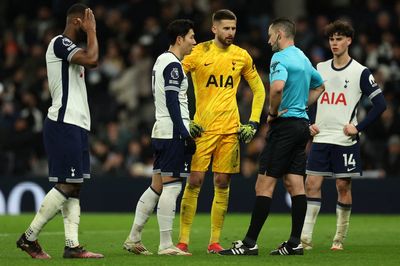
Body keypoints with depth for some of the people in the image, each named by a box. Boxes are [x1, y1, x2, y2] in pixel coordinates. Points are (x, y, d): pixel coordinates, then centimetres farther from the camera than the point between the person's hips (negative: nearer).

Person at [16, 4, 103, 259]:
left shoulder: (70, 48, 20)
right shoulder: (60, 43, -11)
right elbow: (92, 60, -25)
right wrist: (92, 32, -13)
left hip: (76, 125, 11)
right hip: (65, 125, -11)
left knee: (73, 187, 6)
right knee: (67, 185, -10)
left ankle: (72, 245, 4)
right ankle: (29, 237, -4)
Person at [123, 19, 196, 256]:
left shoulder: (162, 61, 19)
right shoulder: (173, 65, -12)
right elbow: (172, 103, -18)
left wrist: (187, 128, 24)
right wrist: (185, 134, -19)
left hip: (162, 132, 10)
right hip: (173, 132, -10)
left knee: (157, 186, 12)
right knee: (171, 186, -8)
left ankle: (134, 239, 12)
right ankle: (166, 245, -9)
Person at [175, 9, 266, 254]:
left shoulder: (242, 56, 7)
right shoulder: (199, 53, -3)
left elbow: (259, 89, 17)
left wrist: (253, 122, 7)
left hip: (230, 129, 3)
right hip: (202, 128, -3)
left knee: (222, 184, 2)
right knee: (194, 181, -7)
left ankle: (215, 241, 8)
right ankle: (183, 240, -2)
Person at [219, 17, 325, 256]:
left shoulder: (280, 58, -12)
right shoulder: (303, 58, 16)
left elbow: (278, 87, -31)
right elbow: (320, 86, 33)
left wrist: (273, 112, -14)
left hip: (284, 124, -9)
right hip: (302, 124, 9)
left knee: (265, 184, -8)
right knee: (295, 184, 7)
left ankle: (250, 243, -9)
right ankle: (295, 243, 5)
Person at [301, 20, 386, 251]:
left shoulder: (360, 72, -4)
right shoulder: (319, 69, 9)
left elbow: (380, 104, -5)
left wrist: (358, 128, -10)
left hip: (345, 140, -3)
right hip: (321, 138, 4)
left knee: (343, 186, 1)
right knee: (312, 184, -5)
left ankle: (340, 239, 11)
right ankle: (306, 238, -6)